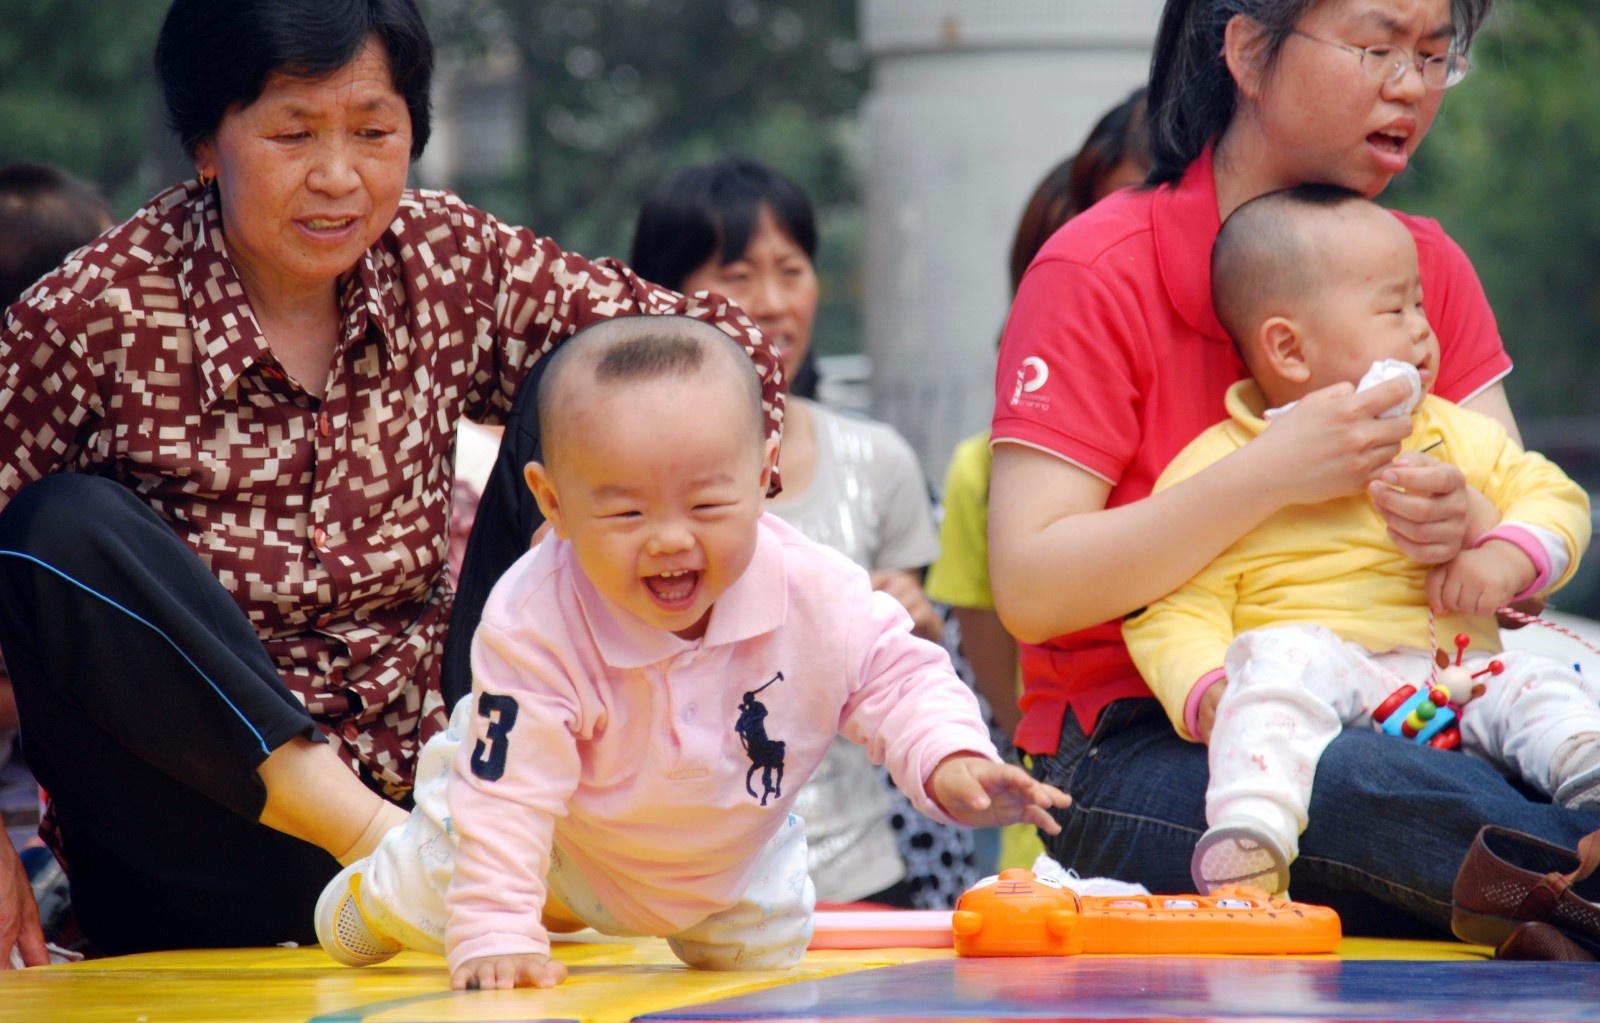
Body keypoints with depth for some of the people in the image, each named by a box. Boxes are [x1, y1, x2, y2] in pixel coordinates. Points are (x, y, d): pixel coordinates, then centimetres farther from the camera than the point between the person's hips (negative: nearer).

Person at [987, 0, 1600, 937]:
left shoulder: (1429, 267, 11)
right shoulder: (1099, 272, -5)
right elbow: (1032, 589, -14)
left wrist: (1469, 524, -20)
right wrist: (1270, 476, -23)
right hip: (1134, 754, -4)